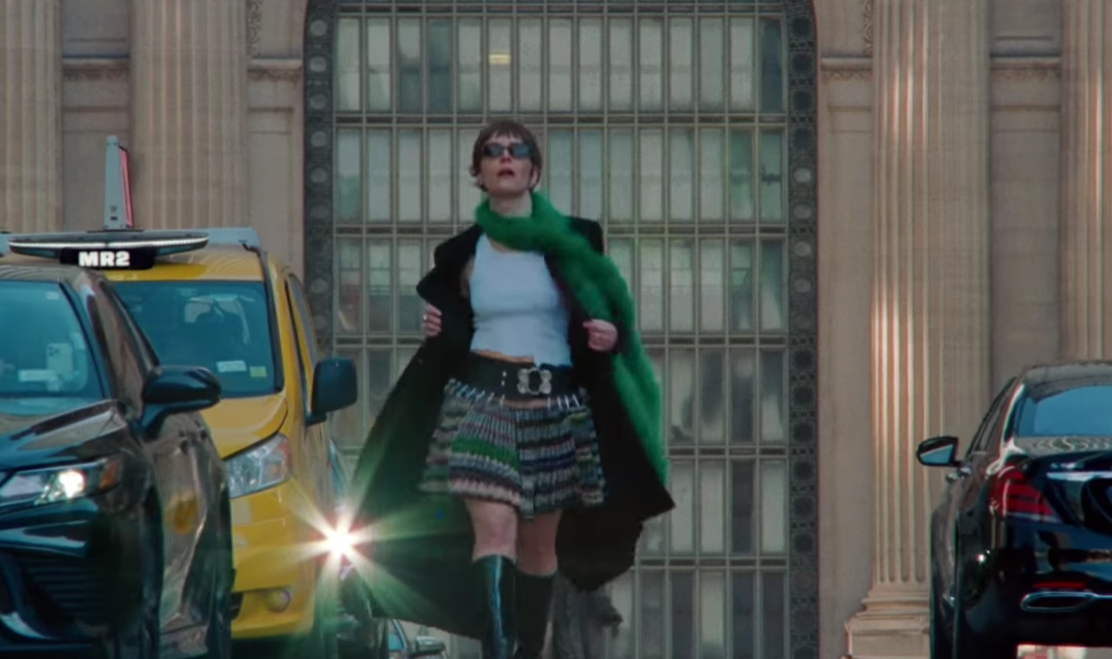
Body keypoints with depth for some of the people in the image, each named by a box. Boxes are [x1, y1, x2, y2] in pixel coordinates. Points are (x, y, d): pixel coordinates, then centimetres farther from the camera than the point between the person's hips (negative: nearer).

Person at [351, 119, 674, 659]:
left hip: (555, 406, 1)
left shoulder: (571, 244, 3)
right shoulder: (462, 253, 8)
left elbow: (608, 315, 9)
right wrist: (436, 331, -1)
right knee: (495, 530, -18)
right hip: (480, 398, -1)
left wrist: (608, 335, -13)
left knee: (540, 542, 8)